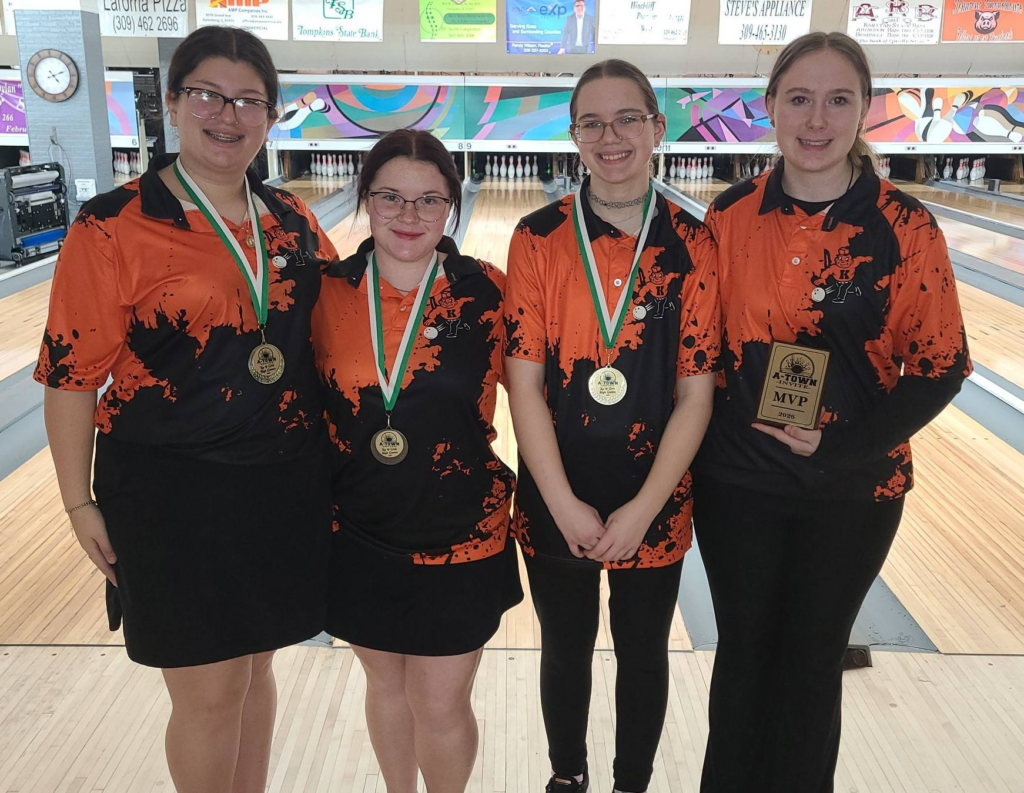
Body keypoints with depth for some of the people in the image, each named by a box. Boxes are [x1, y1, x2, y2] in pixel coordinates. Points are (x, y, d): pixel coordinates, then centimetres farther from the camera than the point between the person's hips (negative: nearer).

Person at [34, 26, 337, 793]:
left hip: (287, 484, 4)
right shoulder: (113, 226, -10)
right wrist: (81, 502, -7)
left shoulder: (292, 220, 4)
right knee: (210, 691, 7)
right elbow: (72, 374, -8)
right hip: (173, 491, -4)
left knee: (255, 667, 19)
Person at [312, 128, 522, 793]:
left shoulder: (487, 293, -10)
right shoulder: (328, 292, -5)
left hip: (459, 533, -2)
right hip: (357, 533, 2)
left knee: (440, 702, 8)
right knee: (386, 684, 21)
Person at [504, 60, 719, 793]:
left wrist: (642, 508, -12)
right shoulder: (538, 238, -7)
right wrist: (564, 504, -13)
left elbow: (696, 393, -7)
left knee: (644, 656, 18)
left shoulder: (692, 244, -6)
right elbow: (524, 383, -9)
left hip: (653, 504, 0)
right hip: (556, 502, 0)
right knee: (565, 651, 19)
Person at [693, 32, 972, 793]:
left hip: (853, 489, -1)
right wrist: (705, 438, -8)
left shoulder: (906, 228, -10)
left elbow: (940, 366, -7)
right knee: (742, 651, 17)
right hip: (737, 481, 1)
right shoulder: (732, 214, -5)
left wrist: (842, 446, -16)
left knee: (813, 661, 15)